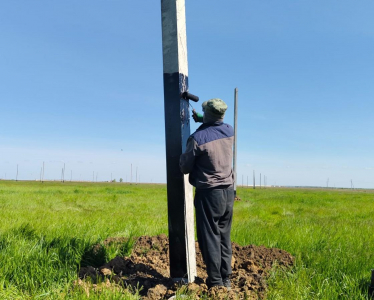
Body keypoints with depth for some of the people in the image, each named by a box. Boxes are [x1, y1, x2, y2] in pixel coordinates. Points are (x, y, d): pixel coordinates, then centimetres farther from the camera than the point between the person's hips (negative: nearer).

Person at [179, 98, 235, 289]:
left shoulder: (198, 138, -15)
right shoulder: (230, 132, 3)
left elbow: (185, 167, -6)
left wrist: (184, 156, 13)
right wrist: (201, 120, 30)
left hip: (208, 194, -6)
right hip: (228, 192, 6)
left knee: (210, 238, 3)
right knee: (224, 237, 15)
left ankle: (215, 281, 10)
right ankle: (226, 279, 22)